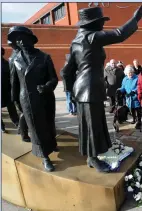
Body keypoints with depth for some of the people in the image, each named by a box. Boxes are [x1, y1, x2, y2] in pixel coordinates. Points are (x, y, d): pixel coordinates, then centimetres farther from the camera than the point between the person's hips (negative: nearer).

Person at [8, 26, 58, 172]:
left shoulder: (44, 57, -2)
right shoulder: (16, 59, 4)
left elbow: (54, 78, -5)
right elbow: (14, 82, 8)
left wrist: (46, 87, -25)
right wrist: (15, 100, 9)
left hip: (46, 99, 0)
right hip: (27, 102, 0)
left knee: (49, 125, 15)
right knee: (36, 129, 5)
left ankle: (52, 144, 45)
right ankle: (45, 157, 21)